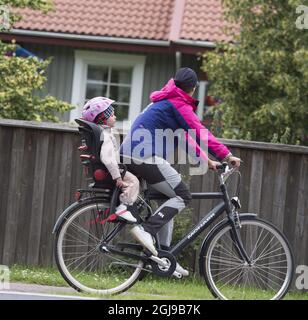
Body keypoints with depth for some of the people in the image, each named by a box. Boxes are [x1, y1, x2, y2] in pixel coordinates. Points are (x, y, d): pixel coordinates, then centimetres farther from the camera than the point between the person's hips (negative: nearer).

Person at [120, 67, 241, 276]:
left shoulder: (164, 102, 25)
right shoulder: (179, 104, -5)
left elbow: (185, 136, 28)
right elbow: (200, 133, -13)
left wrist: (207, 160, 25)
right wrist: (227, 155, -12)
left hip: (129, 157, 10)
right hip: (147, 157, -10)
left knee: (171, 199, 16)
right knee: (183, 196, -5)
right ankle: (146, 230, -18)